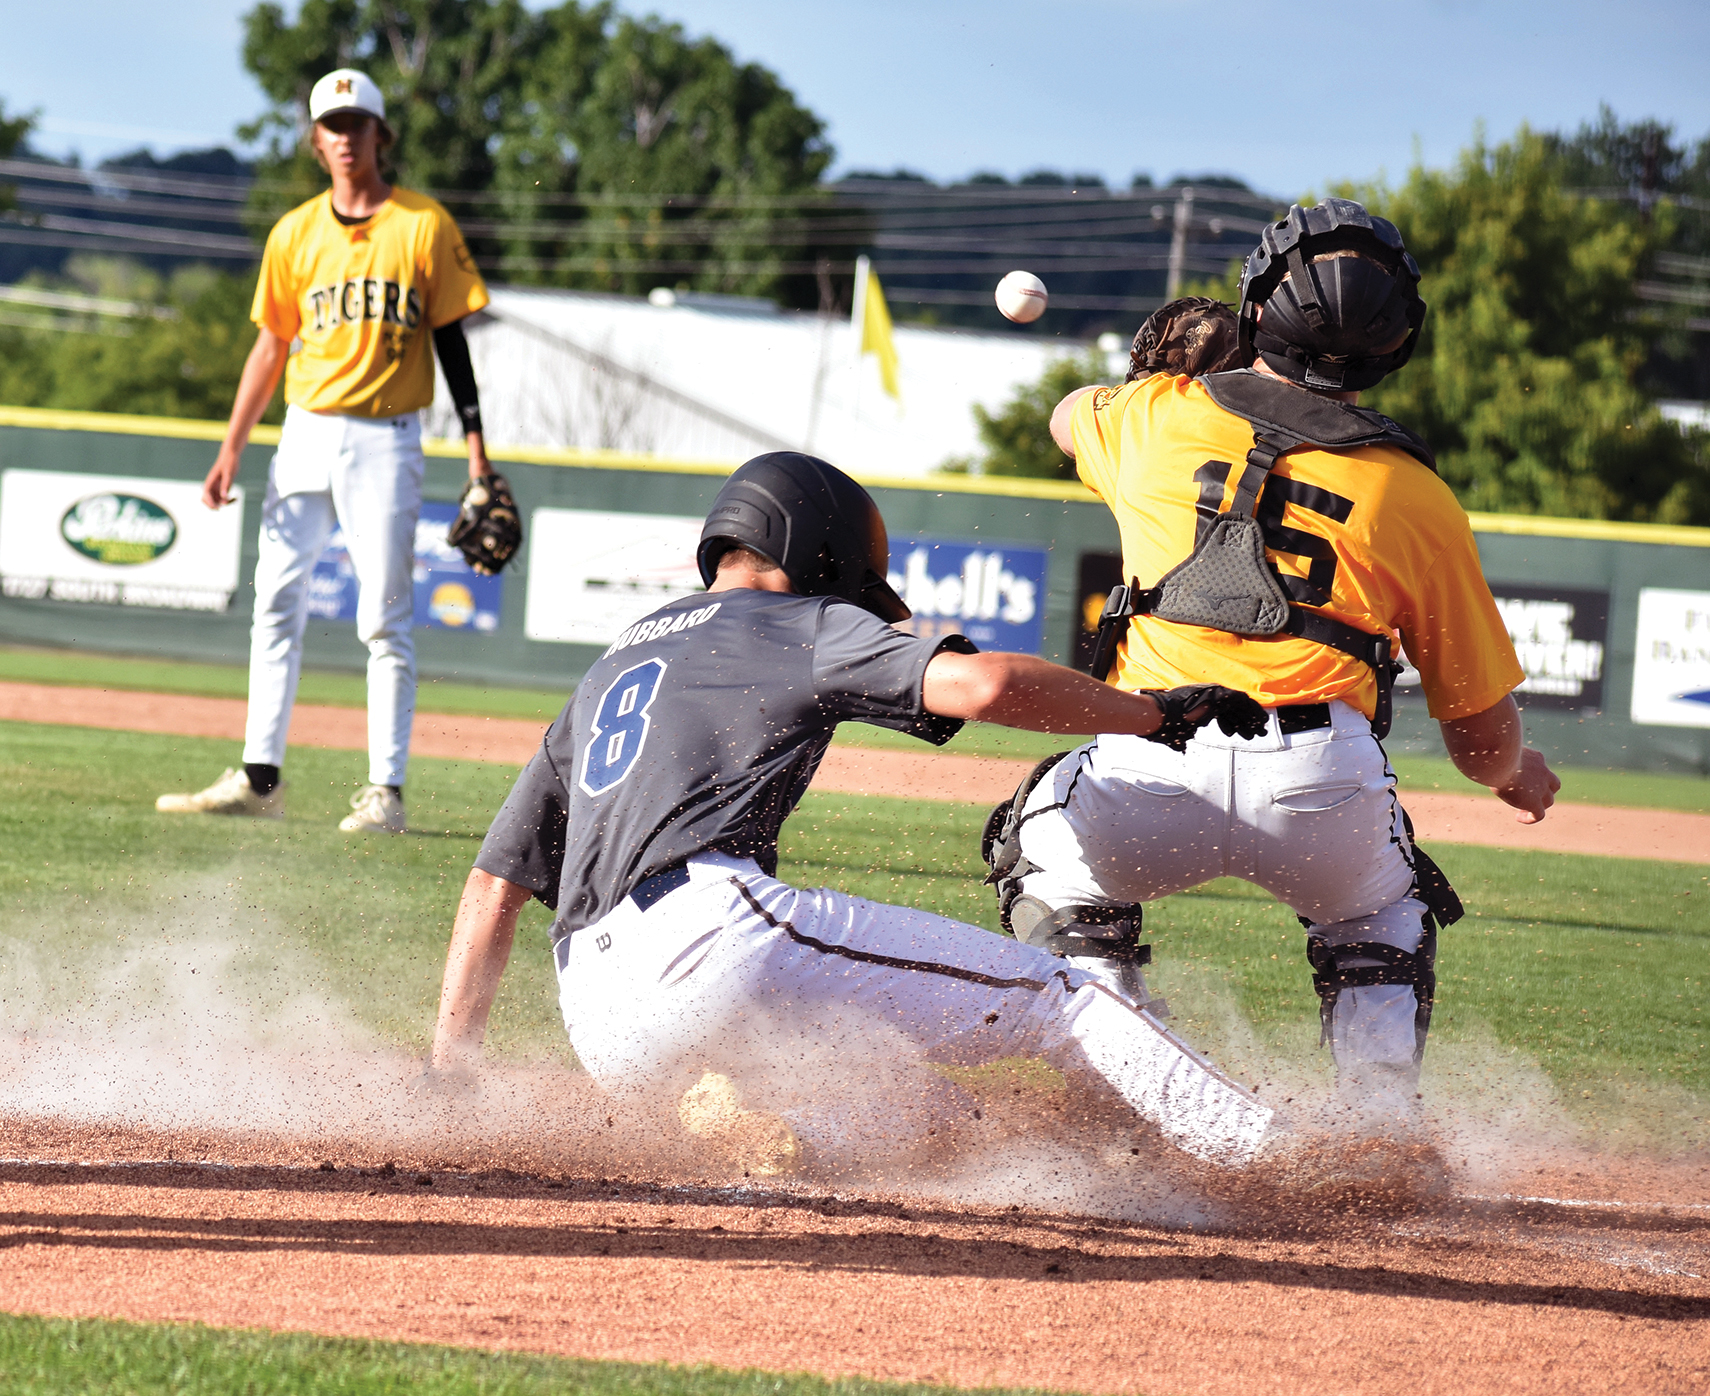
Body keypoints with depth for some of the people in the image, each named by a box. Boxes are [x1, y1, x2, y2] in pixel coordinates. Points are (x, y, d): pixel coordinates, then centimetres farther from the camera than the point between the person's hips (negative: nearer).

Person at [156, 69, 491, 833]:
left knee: (384, 619, -5)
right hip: (305, 435, 4)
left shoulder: (424, 225, -1)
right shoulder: (294, 233, 9)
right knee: (276, 604, 2)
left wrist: (476, 448, -6)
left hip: (385, 441, -4)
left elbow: (452, 341, -1)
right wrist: (232, 447, 5)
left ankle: (386, 789, -4)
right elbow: (271, 345, 12)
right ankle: (260, 777, 6)